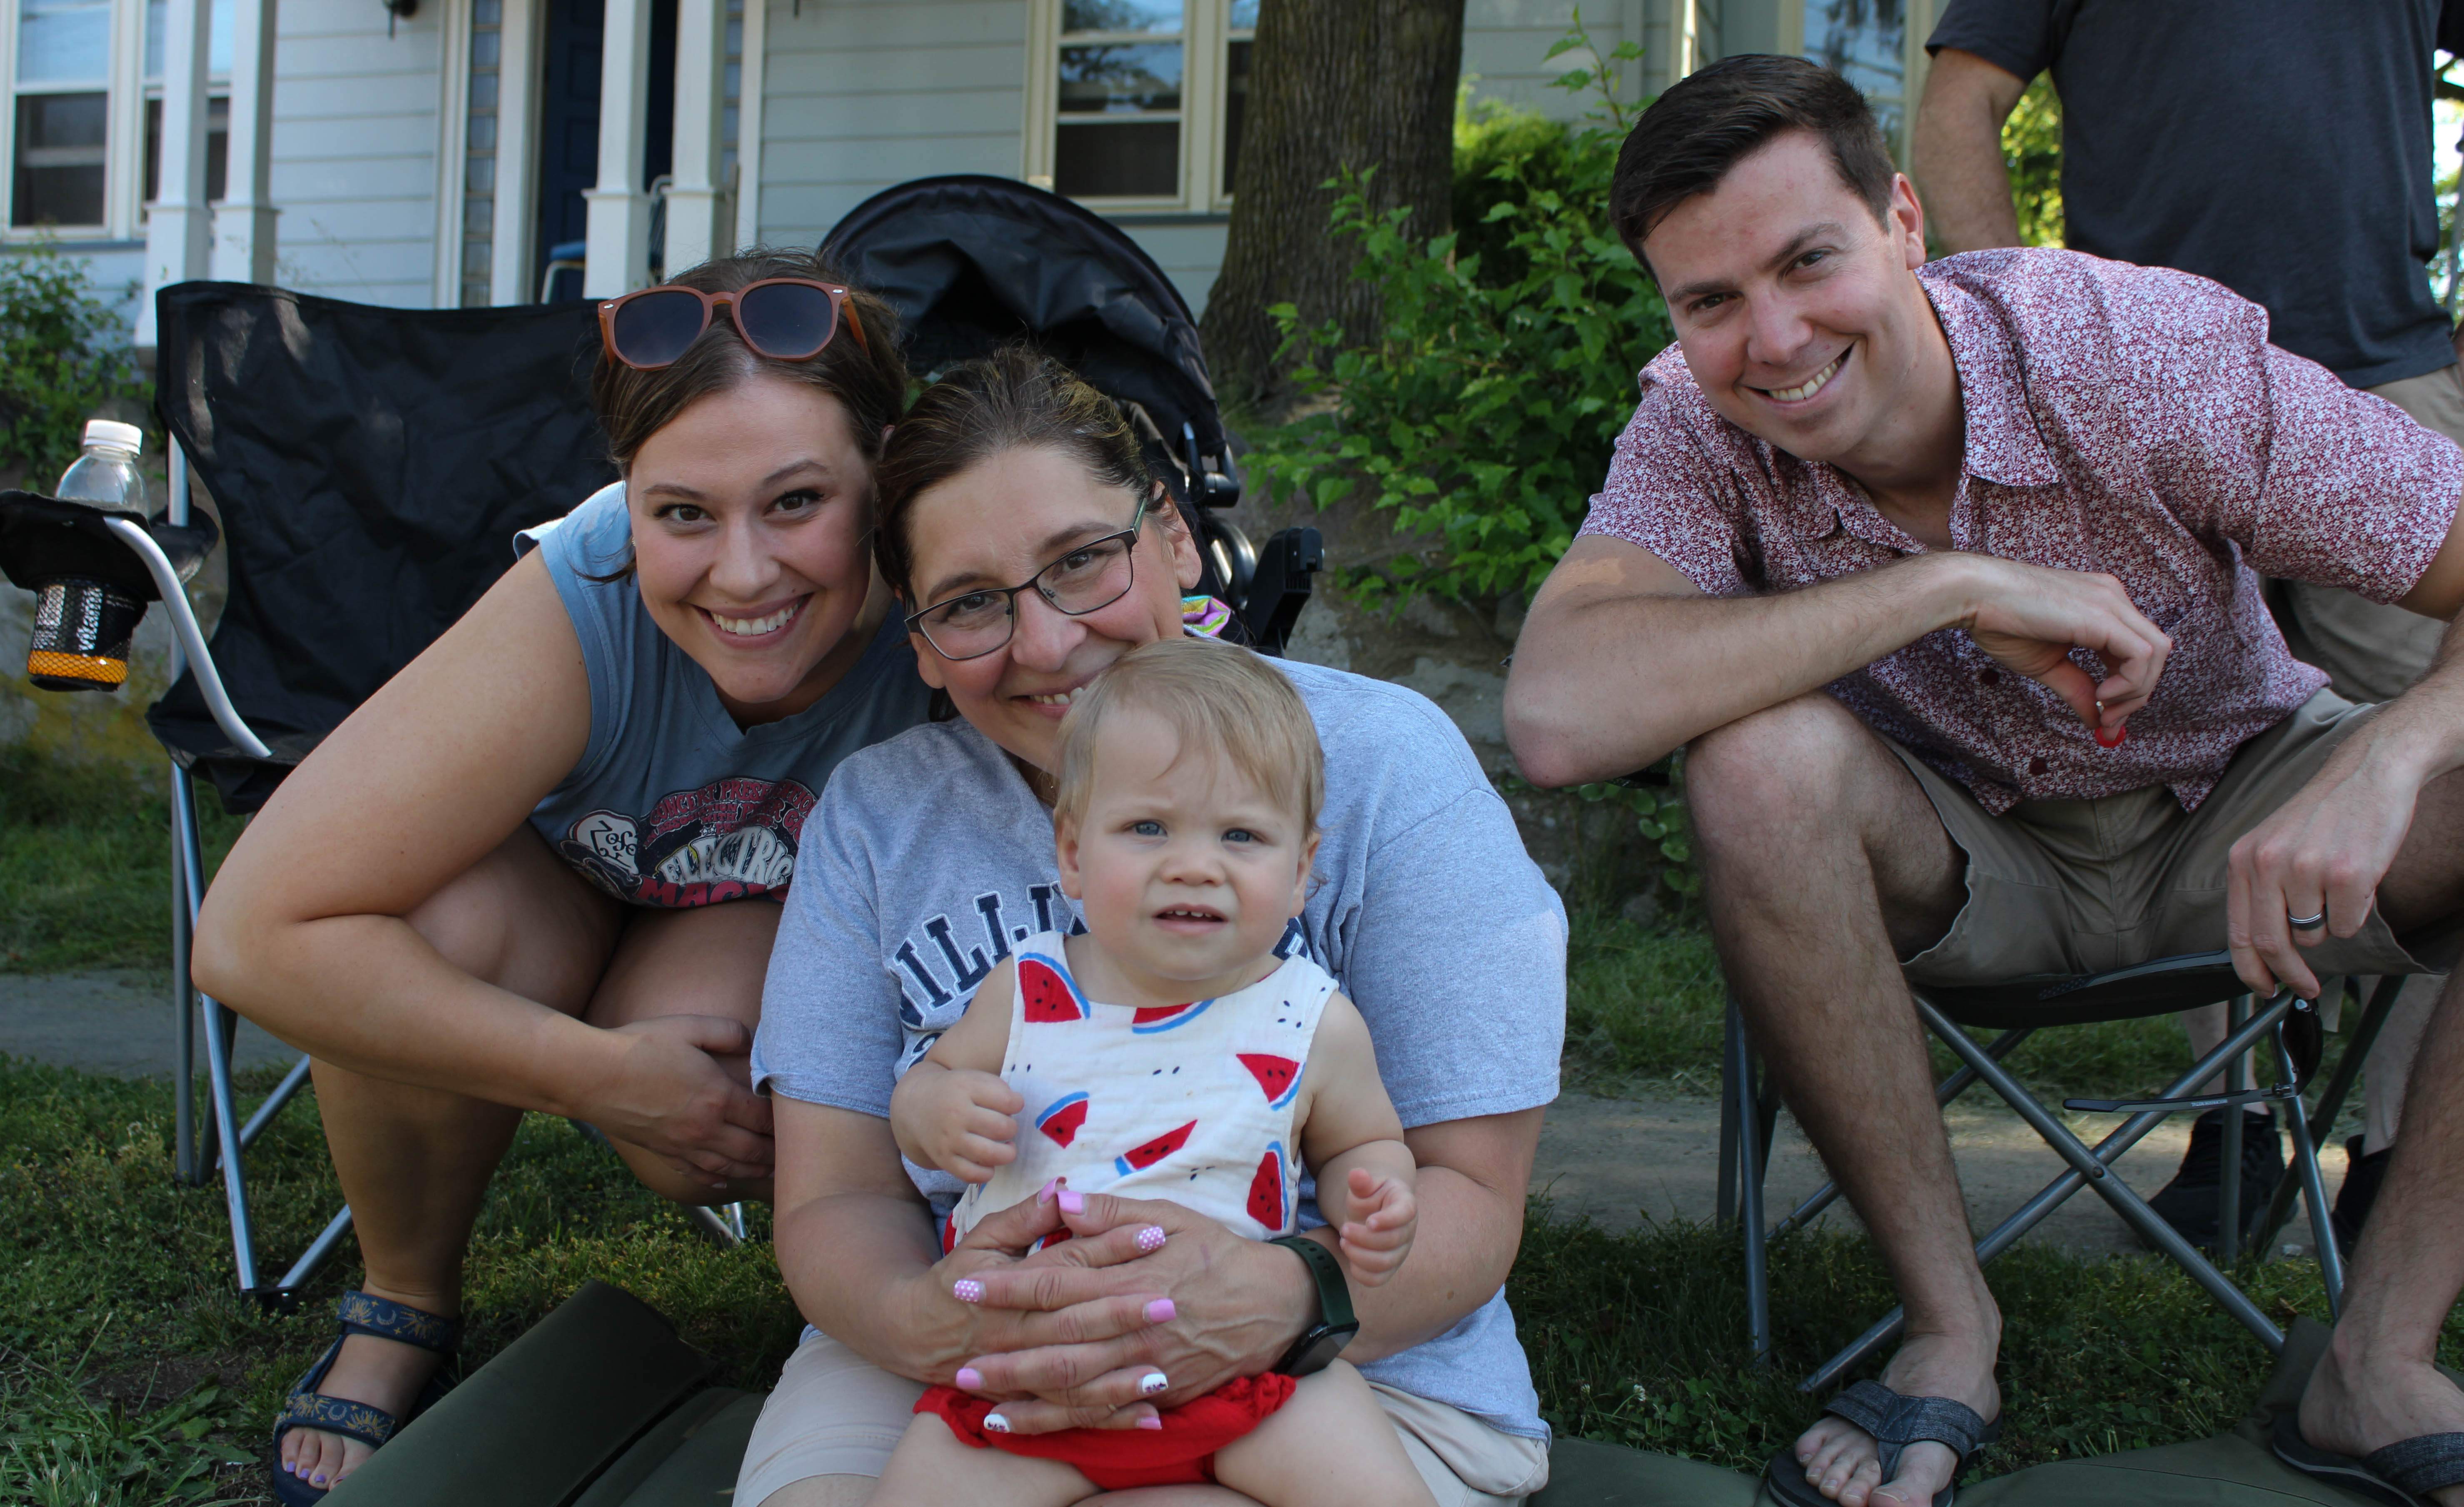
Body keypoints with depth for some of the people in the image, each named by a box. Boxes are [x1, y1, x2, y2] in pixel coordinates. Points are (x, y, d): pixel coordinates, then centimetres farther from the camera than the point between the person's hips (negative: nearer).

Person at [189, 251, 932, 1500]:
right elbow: (256, 936, -35)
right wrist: (602, 1075, -33)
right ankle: (403, 1304, -4)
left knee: (699, 1141, -32)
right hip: (566, 879, 1)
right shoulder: (578, 608, -37)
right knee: (441, 931, -33)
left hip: (793, 923, 0)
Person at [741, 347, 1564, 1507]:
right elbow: (834, 1202, -1)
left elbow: (1469, 1199, -8)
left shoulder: (1384, 766, -7)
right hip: (939, 1372, 2)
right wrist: (925, 1319, -25)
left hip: (1351, 1371, -2)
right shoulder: (875, 815, 3)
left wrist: (1283, 1303, -31)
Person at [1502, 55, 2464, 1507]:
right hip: (1962, 855, 0)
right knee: (1762, 758, -32)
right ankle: (1953, 1330, -17)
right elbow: (1560, 717, -40)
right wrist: (1958, 587, -38)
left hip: (2233, 814, 1)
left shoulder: (2150, 350, -24)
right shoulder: (1699, 428, -21)